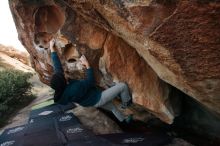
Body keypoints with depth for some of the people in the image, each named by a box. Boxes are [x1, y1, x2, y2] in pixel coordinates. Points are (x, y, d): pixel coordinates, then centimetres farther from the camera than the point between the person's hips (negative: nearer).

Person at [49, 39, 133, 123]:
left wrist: (52, 49, -5)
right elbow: (90, 81, -24)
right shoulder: (75, 88, -40)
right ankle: (126, 103, 25)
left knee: (111, 106, 33)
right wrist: (87, 64, -19)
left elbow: (57, 67, -9)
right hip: (98, 99, -9)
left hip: (93, 102, 9)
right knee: (123, 86, -2)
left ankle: (123, 119, 54)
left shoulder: (60, 90, -16)